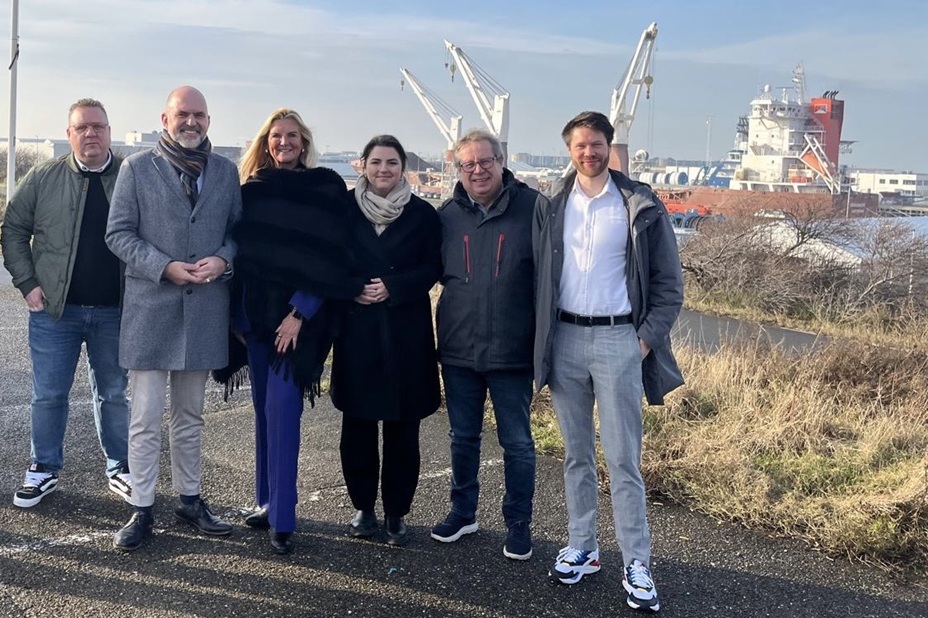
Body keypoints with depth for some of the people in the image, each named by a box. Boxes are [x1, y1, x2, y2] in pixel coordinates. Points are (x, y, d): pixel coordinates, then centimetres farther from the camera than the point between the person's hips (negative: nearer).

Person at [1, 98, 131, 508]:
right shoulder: (43, 179, 1)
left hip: (114, 311, 0)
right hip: (55, 308, 0)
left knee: (113, 393, 12)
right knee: (49, 394, 7)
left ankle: (118, 468, 25)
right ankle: (44, 470, 23)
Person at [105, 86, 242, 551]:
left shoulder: (225, 171, 9)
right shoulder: (137, 168, 1)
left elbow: (237, 229, 11)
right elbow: (118, 233, -3)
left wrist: (223, 259, -10)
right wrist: (166, 267, -15)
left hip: (205, 308, 3)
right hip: (151, 307, -3)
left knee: (190, 415, 15)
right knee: (146, 417, -1)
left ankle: (189, 499, 26)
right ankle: (142, 509, 10)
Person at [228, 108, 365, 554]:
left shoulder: (325, 189, -3)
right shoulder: (251, 189, 10)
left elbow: (329, 260, -8)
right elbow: (239, 251, 12)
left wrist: (299, 313, -14)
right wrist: (237, 312, 5)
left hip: (298, 318, -4)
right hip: (256, 316, 4)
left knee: (281, 410, -9)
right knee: (264, 410, 11)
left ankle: (282, 518, -3)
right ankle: (266, 500, 22)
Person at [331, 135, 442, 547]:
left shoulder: (422, 213, 2)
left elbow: (433, 267, -1)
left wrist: (392, 287, -13)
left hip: (407, 331, -1)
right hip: (356, 330, 1)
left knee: (403, 427, 4)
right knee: (357, 424, 5)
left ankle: (396, 513, 17)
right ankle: (363, 507, 21)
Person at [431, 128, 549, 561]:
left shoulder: (532, 207, -6)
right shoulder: (447, 215, 5)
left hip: (512, 351, -3)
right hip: (458, 350, 4)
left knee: (517, 442, 8)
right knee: (463, 437, 17)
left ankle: (519, 523, 23)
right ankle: (463, 512, 34)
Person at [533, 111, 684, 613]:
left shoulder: (640, 206, -3)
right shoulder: (553, 207, 6)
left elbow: (669, 284, -1)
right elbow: (538, 275, 10)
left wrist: (647, 339, -9)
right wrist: (541, 338, 3)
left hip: (616, 339, -3)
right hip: (564, 339, 3)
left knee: (623, 458, -2)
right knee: (576, 453, 12)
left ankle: (637, 564, 6)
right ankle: (581, 547, 24)